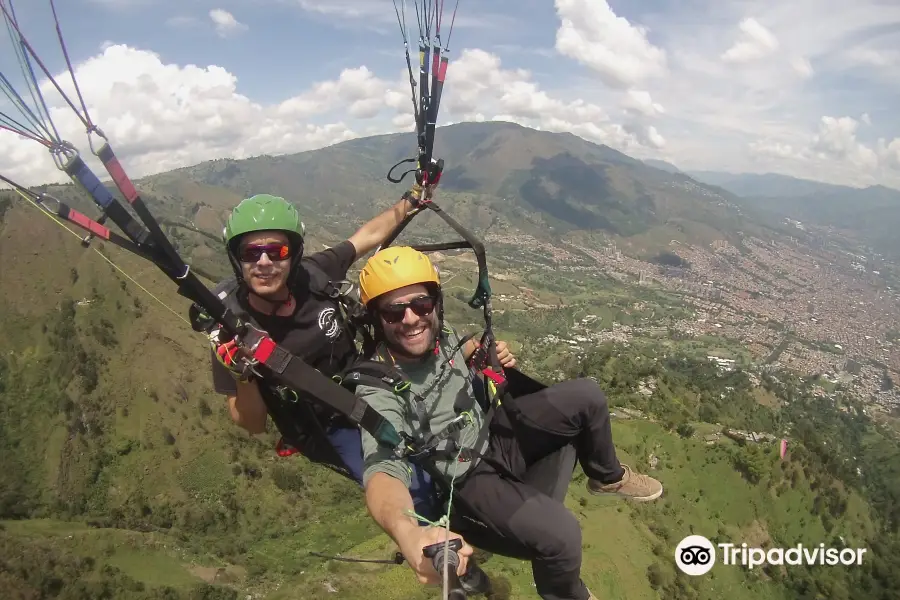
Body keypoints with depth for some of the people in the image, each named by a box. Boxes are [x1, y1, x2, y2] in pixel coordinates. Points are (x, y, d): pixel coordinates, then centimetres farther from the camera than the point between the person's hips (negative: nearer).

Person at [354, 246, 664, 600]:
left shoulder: (441, 337, -9)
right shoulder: (378, 388, -31)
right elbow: (383, 468, -49)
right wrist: (407, 533, -70)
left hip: (493, 433, 7)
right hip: (470, 479, -6)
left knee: (587, 396, -4)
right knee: (560, 535, -28)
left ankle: (608, 478, 25)